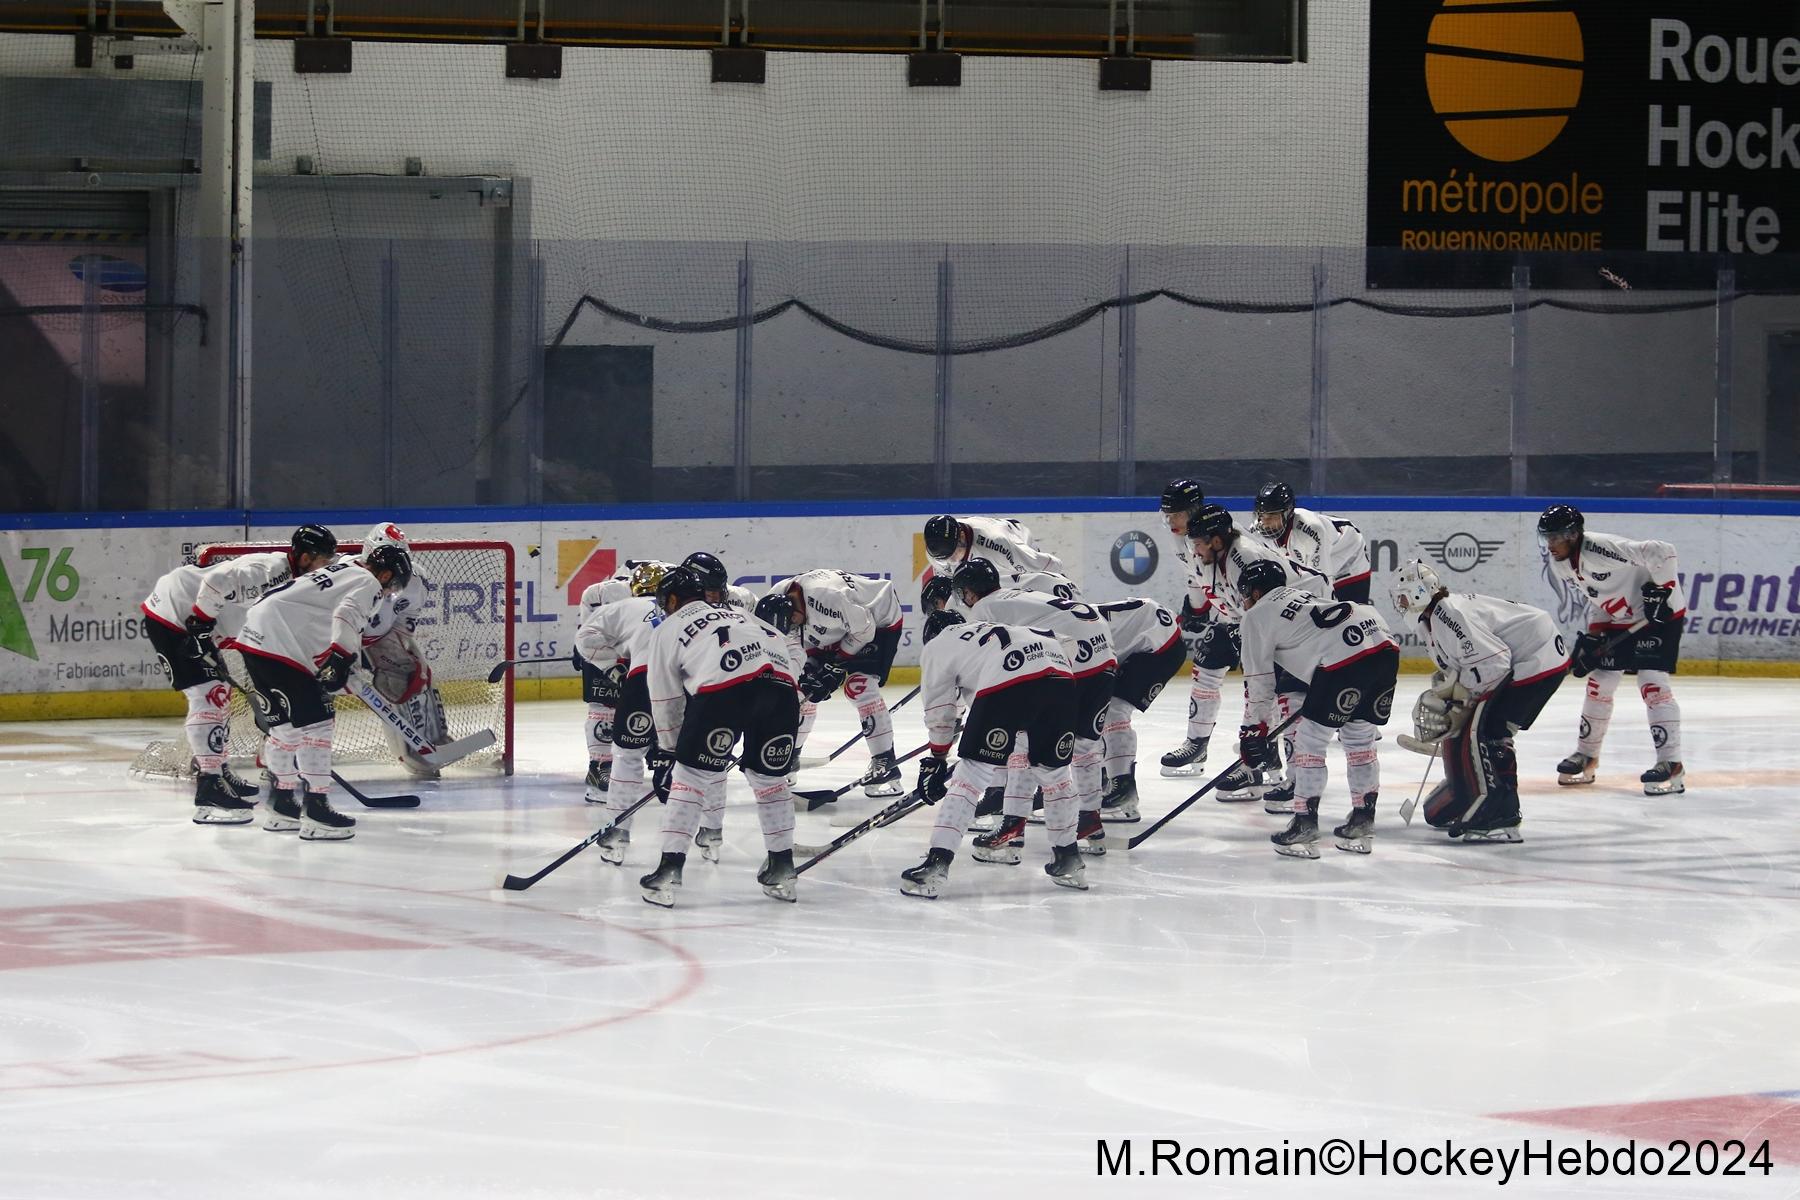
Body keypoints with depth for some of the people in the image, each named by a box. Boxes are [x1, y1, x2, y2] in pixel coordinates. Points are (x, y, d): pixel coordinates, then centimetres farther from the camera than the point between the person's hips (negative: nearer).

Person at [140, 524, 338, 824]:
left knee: (219, 691, 20)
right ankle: (209, 792, -20)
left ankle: (214, 767, 36)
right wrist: (200, 628, -26)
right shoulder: (271, 570, -23)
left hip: (188, 619, 11)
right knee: (207, 694, -16)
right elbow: (217, 582, -35)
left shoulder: (286, 575, 9)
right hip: (170, 616, -11)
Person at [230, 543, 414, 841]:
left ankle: (281, 806, 26)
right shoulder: (368, 584, -1)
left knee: (287, 725, 19)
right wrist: (339, 661, -28)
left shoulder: (343, 570, 27)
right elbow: (346, 617, -20)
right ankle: (315, 811, -10)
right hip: (279, 645, -10)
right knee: (314, 724, -8)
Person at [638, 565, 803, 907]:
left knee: (690, 775, 7)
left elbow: (666, 701, 23)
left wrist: (671, 750, 36)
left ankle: (669, 871, 1)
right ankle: (782, 869, 24)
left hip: (723, 687, -4)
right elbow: (779, 644, 32)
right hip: (780, 682, 4)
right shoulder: (738, 614, 38)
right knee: (769, 776, 23)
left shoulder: (668, 629, 25)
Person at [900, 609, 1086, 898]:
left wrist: (934, 761, 32)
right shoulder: (989, 629, 42)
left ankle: (936, 865, -7)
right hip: (1060, 676, 6)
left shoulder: (936, 647, 23)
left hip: (1009, 684, -6)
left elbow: (940, 712, 21)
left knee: (971, 775, -1)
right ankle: (1068, 861, 31)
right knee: (1053, 770, 25)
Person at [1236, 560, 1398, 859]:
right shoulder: (1302, 596, 35)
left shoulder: (1258, 615, 12)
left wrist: (1254, 729, 20)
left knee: (1309, 740, 4)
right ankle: (1363, 816, 25)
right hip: (1385, 645, 8)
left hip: (1345, 659, -8)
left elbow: (1258, 678, 12)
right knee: (1359, 738, 21)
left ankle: (1305, 822, 5)